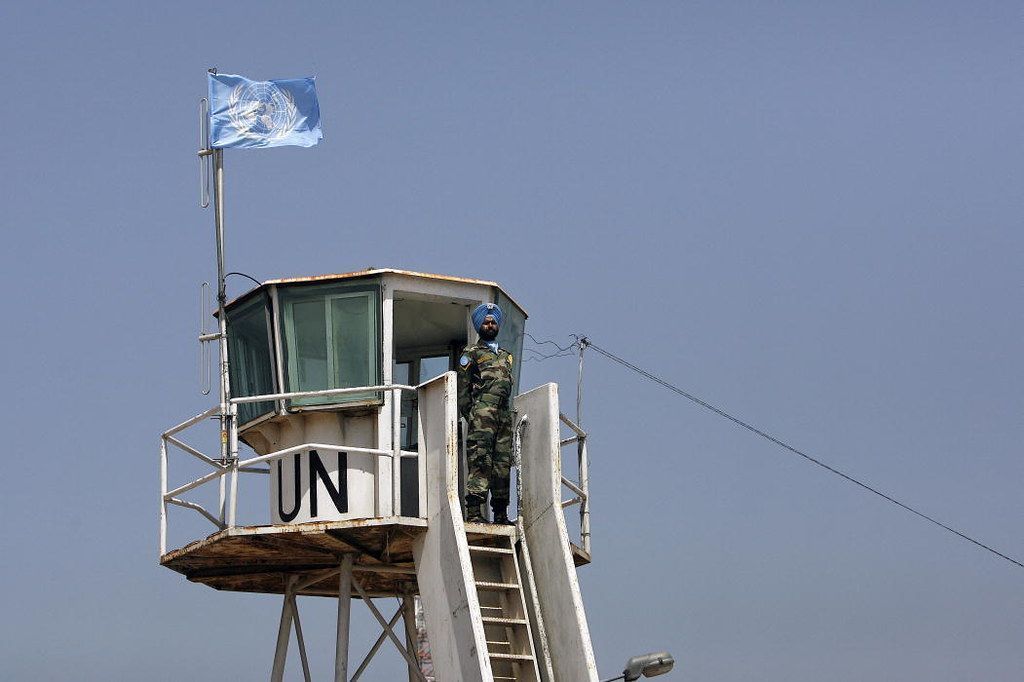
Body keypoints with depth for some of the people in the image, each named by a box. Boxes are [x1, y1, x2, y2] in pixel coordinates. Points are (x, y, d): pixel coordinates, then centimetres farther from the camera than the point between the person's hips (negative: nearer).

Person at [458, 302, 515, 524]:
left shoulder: (505, 356, 27)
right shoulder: (471, 353, 9)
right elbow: (463, 388, 2)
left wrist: (509, 412, 17)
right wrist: (468, 414, -9)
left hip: (504, 414, 6)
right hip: (482, 414, -6)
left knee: (503, 464, 3)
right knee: (480, 461, -16)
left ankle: (501, 513, 4)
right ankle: (473, 511, -22)